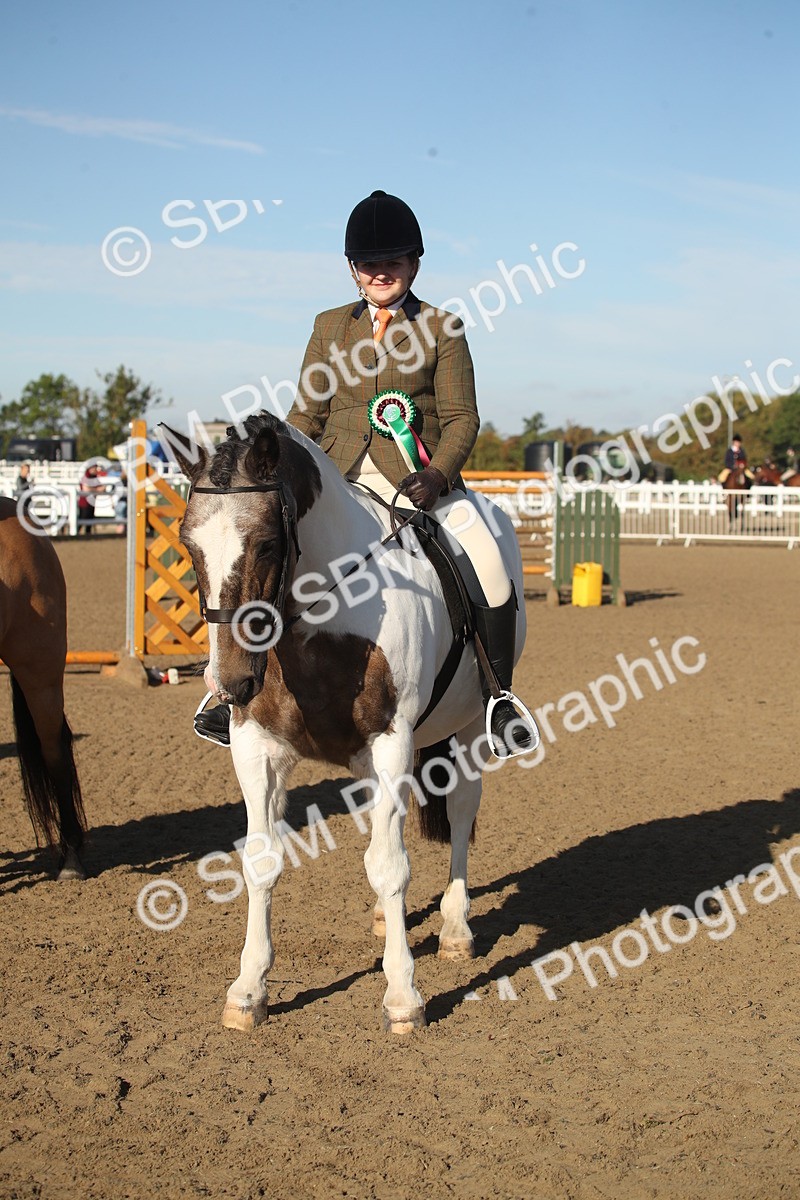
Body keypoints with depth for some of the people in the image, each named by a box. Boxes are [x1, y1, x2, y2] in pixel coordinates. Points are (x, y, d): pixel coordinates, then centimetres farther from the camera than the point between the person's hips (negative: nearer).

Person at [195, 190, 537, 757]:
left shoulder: (442, 328, 6)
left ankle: (499, 698, -7)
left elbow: (462, 418, 0)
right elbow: (306, 415, 15)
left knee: (491, 570, -23)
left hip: (420, 479, -2)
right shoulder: (330, 327, 14)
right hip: (340, 474, 3)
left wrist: (436, 477, -18)